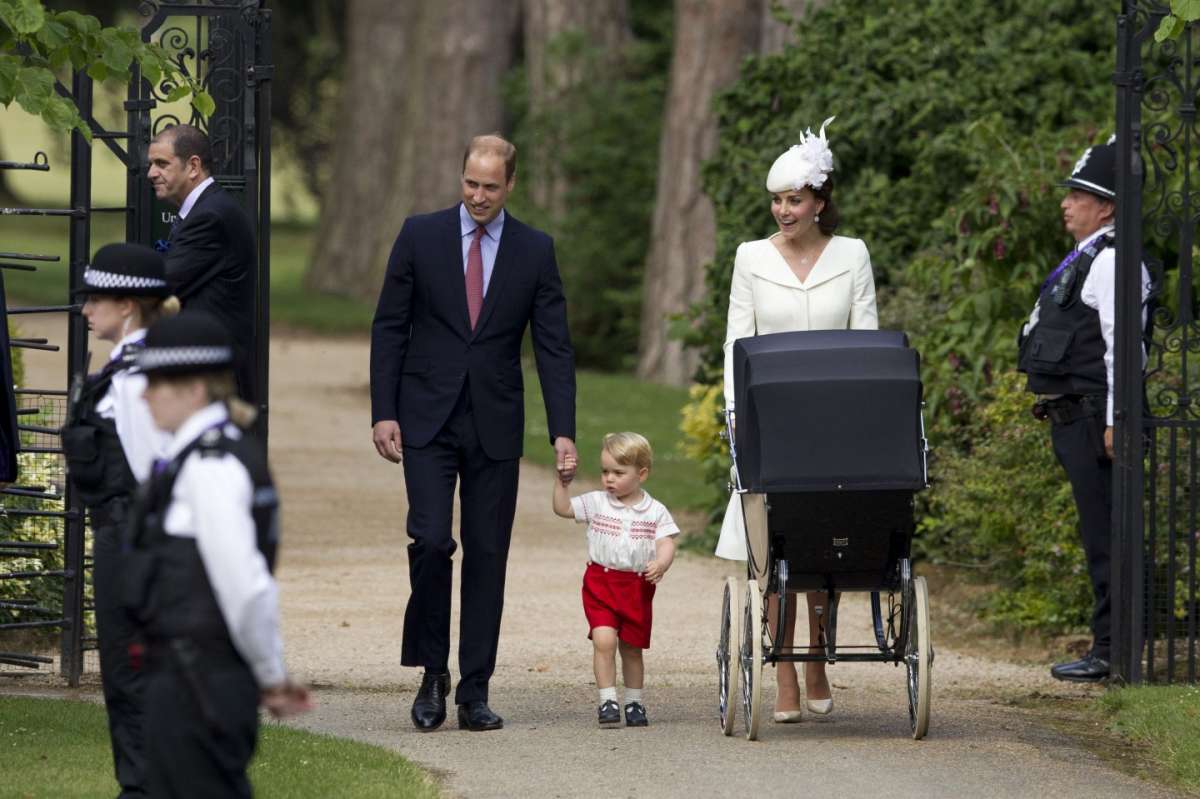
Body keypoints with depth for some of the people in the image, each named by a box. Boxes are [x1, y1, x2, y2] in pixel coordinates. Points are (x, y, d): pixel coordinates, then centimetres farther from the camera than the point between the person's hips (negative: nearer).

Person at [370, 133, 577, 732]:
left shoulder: (534, 251, 4)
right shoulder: (421, 236, 2)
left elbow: (554, 346, 3)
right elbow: (389, 327, 4)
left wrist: (563, 431, -7)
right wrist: (383, 412, -4)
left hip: (495, 425, 1)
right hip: (428, 419, -1)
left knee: (487, 554, 1)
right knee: (430, 539, -14)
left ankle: (474, 693, 6)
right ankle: (432, 671, 2)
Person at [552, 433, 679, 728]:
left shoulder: (655, 511, -1)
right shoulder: (596, 503, 4)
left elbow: (666, 544, -8)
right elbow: (562, 508, 3)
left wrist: (661, 564, -28)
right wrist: (563, 481, -9)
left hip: (638, 587, 0)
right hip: (600, 583, 0)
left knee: (631, 647, 11)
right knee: (604, 639, -18)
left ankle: (634, 703, 26)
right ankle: (607, 701, -13)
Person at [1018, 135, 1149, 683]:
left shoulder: (1110, 262, -13)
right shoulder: (1086, 259, 19)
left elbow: (1122, 345, -20)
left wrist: (1114, 423, -23)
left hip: (1092, 422, -11)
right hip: (1074, 423, 11)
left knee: (1104, 534, -8)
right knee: (1099, 535, 12)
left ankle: (1113, 651, -8)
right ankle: (1110, 647, 16)